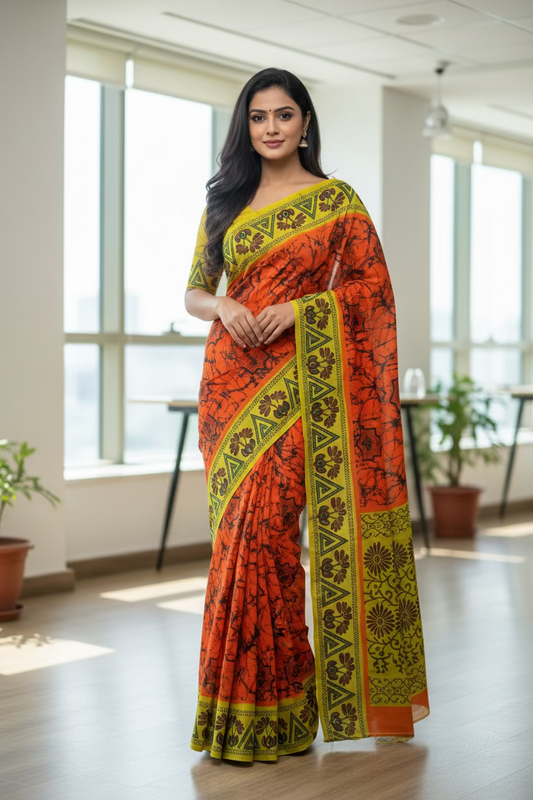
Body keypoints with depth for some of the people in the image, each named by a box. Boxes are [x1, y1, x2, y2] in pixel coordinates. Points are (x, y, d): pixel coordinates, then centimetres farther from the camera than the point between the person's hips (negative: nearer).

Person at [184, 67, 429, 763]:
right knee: (242, 530, 1)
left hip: (297, 378, -4)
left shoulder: (337, 200, 5)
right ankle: (270, 700, 12)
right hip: (231, 375, 4)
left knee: (261, 526, -13)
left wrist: (301, 307, -12)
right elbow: (194, 291, 16)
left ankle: (259, 711, -3)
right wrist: (223, 307, -6)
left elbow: (371, 286, 1)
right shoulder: (225, 202, 15)